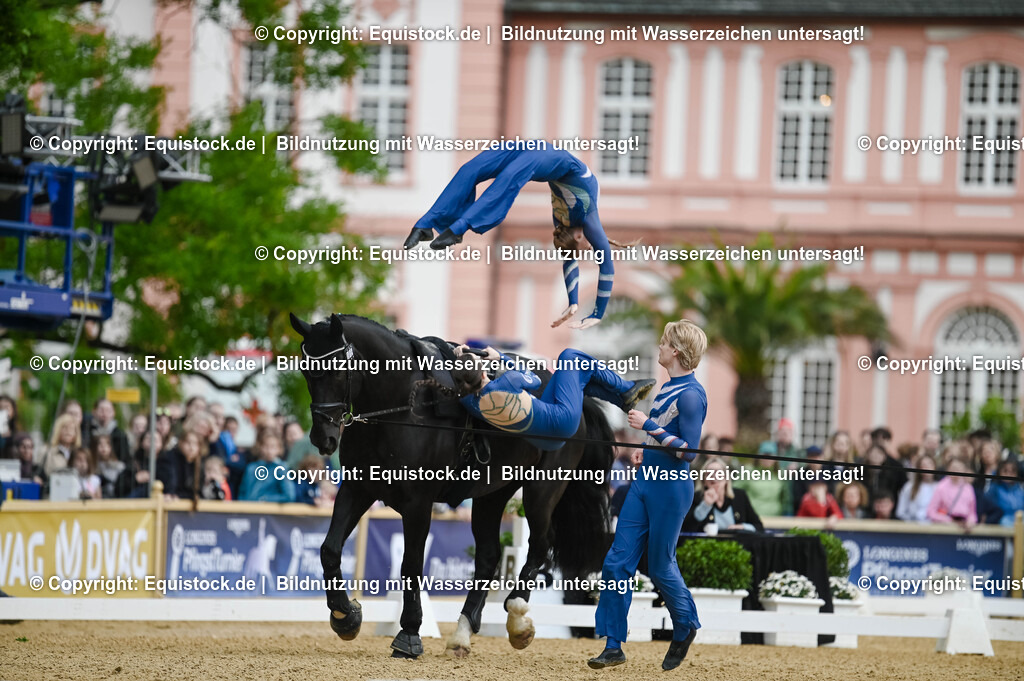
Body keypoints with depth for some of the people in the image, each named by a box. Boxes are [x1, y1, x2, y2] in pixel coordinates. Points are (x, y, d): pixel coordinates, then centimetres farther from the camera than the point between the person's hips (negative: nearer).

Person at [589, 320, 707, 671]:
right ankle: (613, 645, 6)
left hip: (671, 488, -9)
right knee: (617, 562, 3)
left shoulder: (691, 395, -17)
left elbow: (688, 450, -20)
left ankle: (686, 627, 30)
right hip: (645, 482, 9)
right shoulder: (669, 387, 11)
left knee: (660, 567, 5)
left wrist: (648, 425, -19)